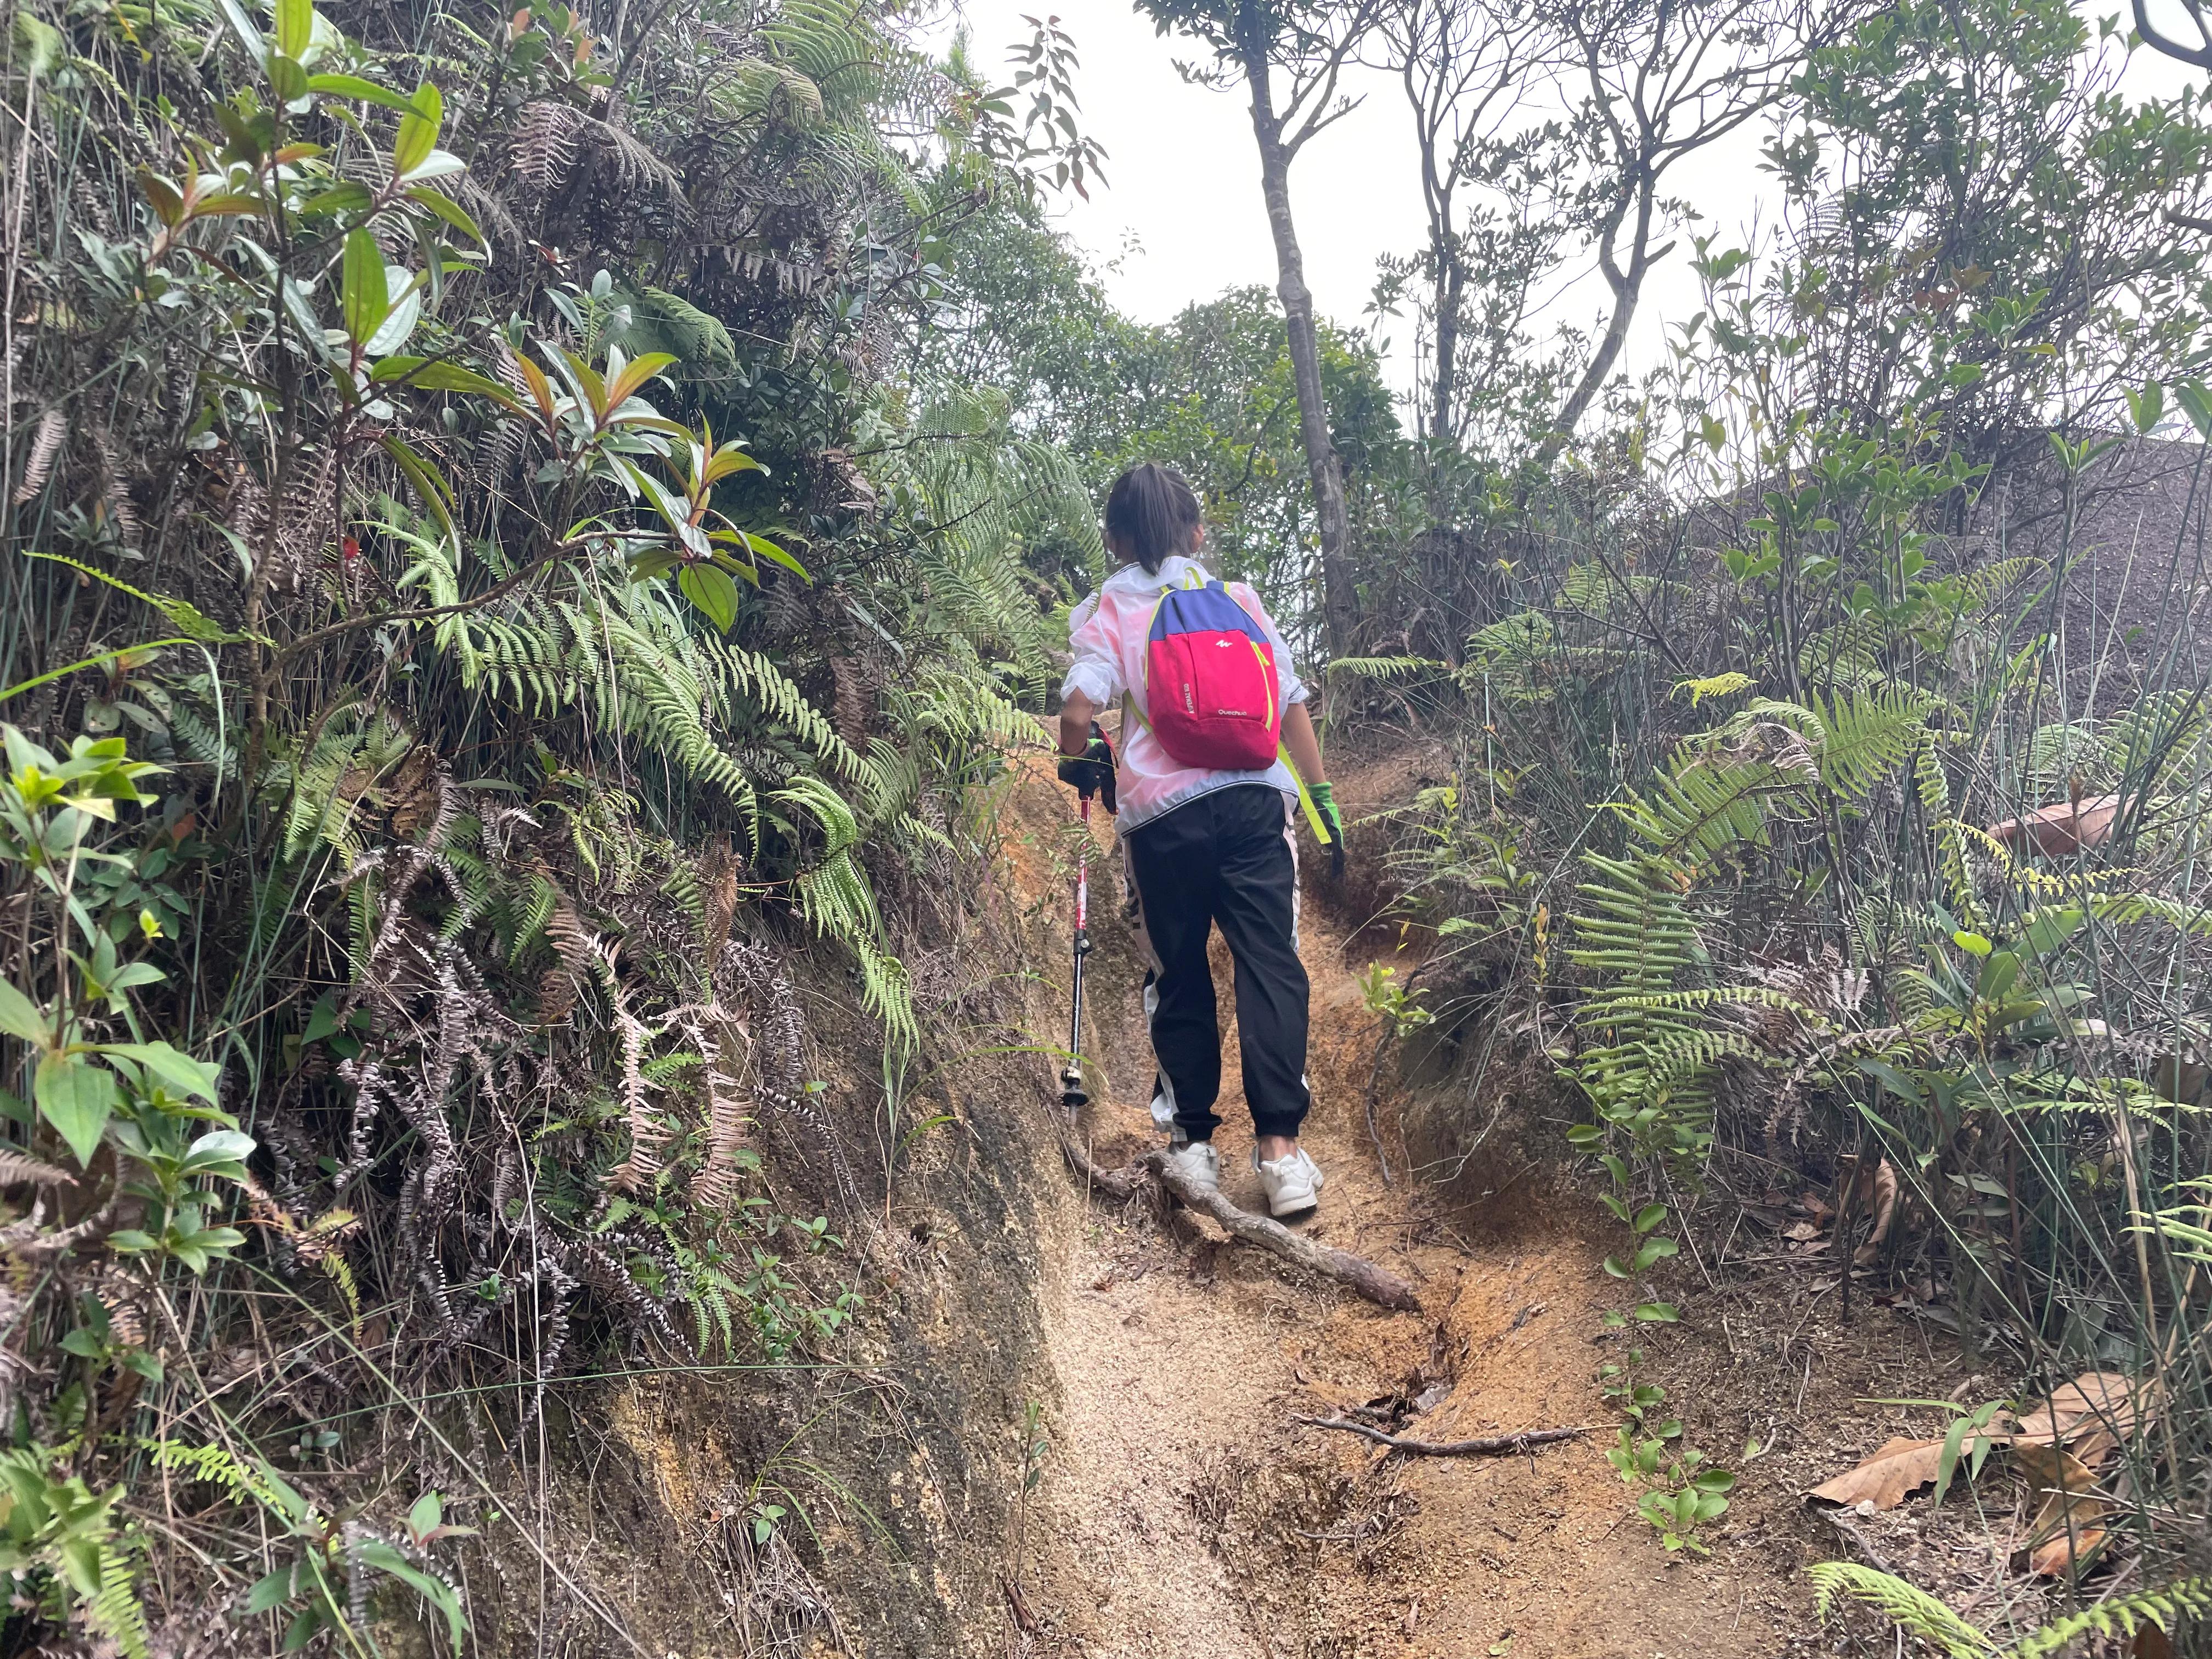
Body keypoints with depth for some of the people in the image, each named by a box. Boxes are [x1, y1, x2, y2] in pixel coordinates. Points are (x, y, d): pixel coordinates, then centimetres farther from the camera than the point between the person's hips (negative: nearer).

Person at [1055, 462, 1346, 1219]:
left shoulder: (1107, 611, 4)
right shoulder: (1239, 599, 11)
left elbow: (1079, 713, -12)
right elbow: (1292, 705, 8)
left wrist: (1079, 762, 9)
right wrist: (1323, 801, 14)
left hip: (1161, 815, -1)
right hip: (1253, 800, 1)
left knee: (1178, 974, 12)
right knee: (1269, 963, -2)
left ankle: (1192, 1140, 18)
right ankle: (1279, 1146, -10)